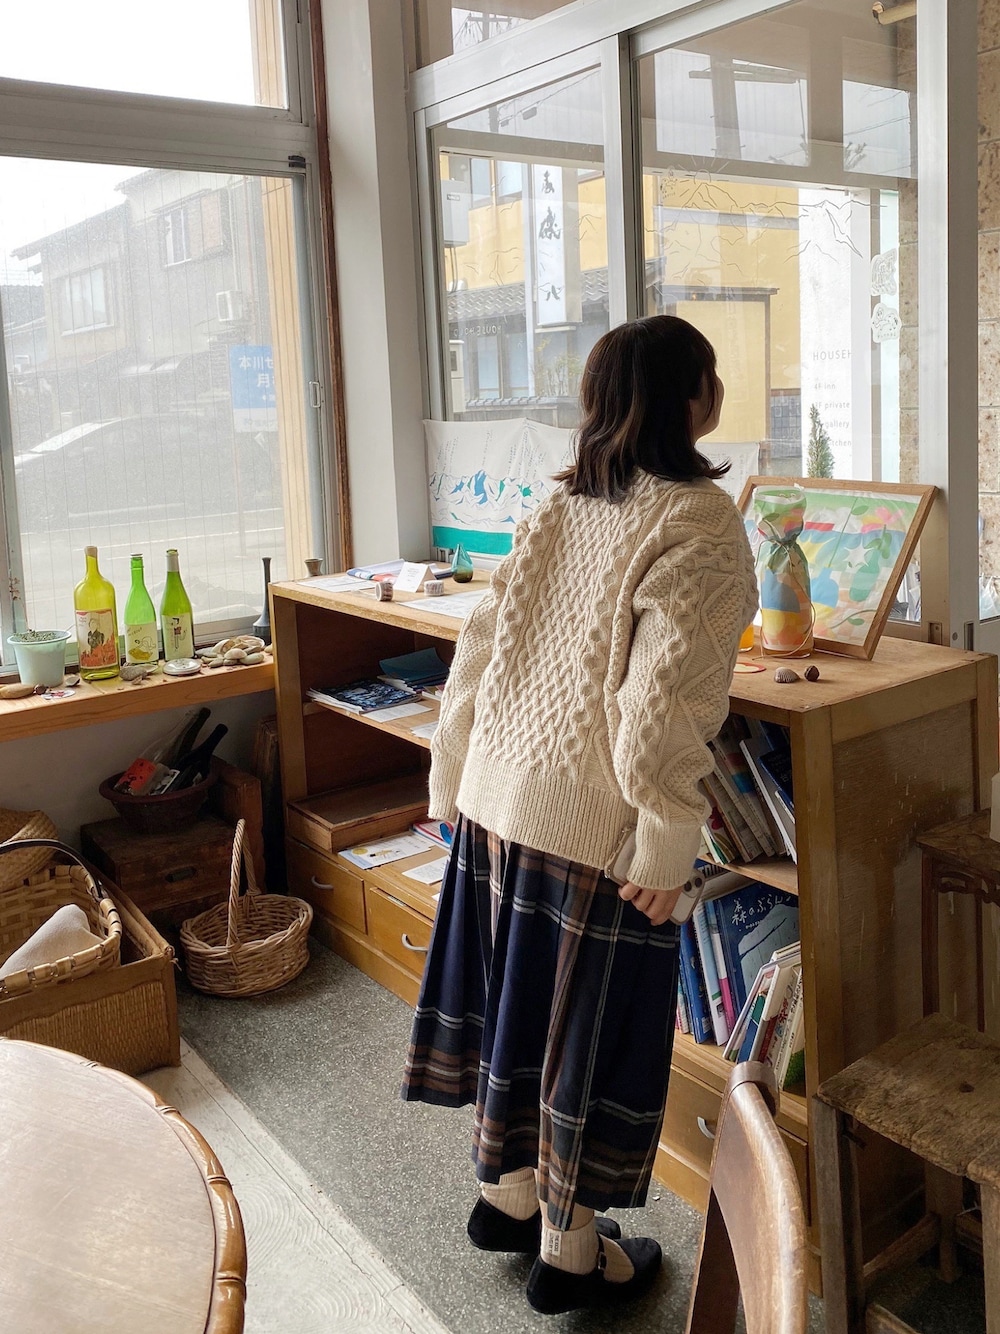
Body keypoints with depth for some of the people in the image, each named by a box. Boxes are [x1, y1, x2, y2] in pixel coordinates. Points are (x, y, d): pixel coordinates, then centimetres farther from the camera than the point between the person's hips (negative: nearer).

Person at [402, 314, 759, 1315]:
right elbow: (665, 701, -21)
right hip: (593, 822, -7)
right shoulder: (698, 522, -13)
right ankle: (570, 1251, 29)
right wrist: (666, 847, -14)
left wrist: (454, 784, 16)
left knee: (518, 1001, 22)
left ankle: (509, 1193, 42)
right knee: (588, 1028, 10)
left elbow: (480, 646, 8)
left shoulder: (559, 507, 7)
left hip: (498, 800, 7)